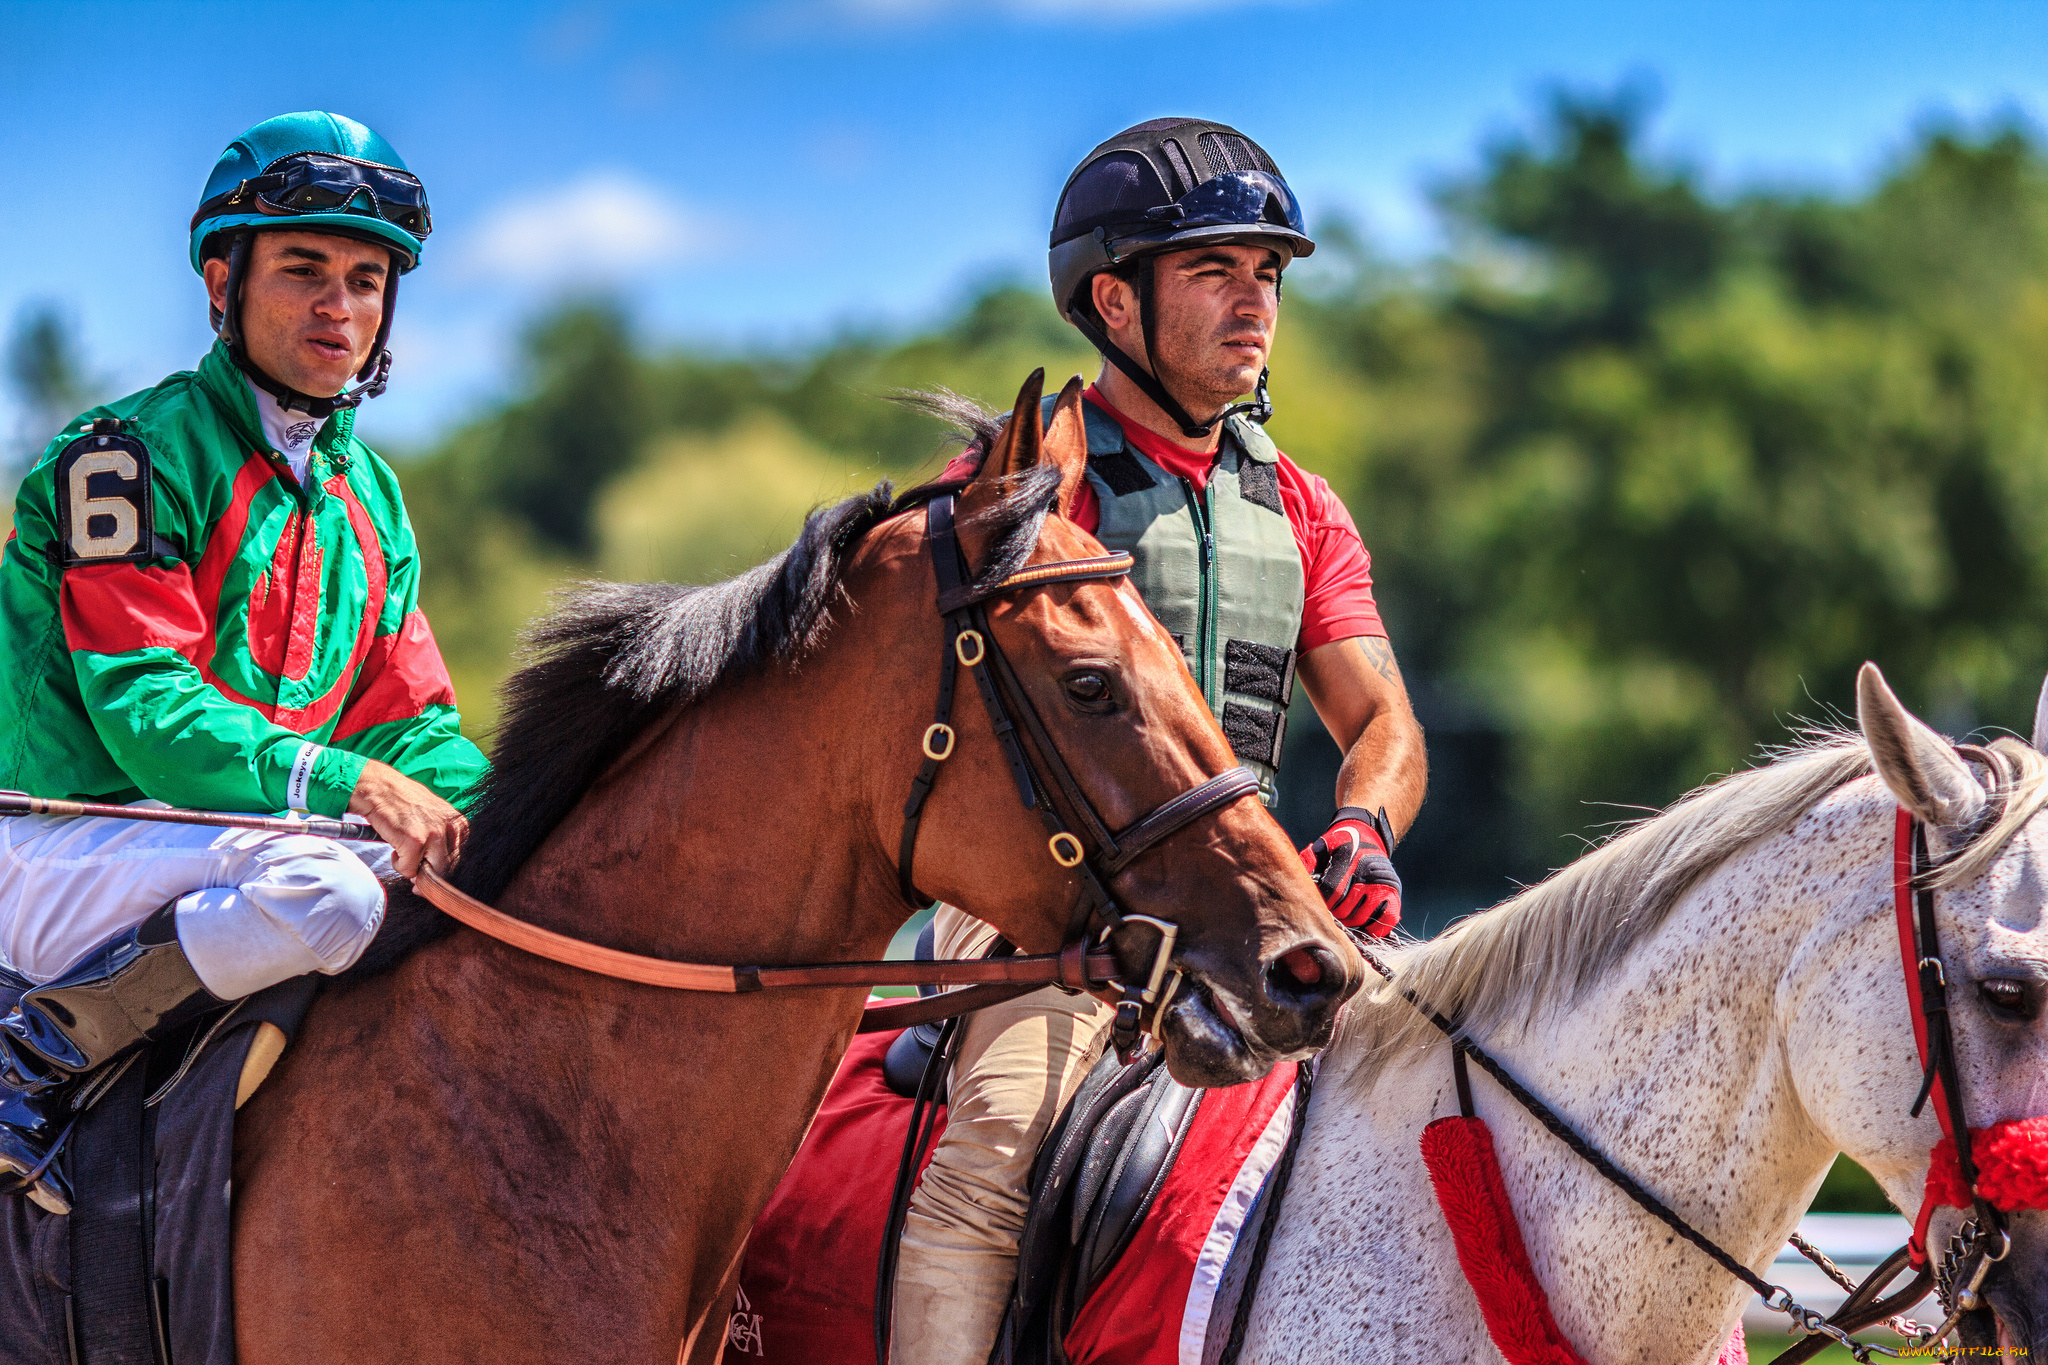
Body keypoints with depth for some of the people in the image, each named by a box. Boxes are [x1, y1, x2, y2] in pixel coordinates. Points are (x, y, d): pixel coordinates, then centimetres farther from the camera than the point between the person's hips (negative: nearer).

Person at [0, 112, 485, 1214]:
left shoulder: (368, 497, 16)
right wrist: (336, 779, -32)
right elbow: (142, 710, -18)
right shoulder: (131, 454, -9)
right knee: (328, 889, -35)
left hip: (242, 839, 8)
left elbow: (413, 727, 13)